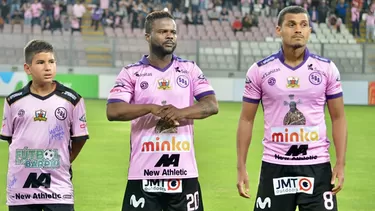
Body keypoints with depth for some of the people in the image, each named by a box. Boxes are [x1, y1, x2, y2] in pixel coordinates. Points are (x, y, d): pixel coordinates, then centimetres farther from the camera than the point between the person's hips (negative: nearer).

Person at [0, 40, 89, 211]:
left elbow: (80, 137, 7)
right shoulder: (14, 101, 3)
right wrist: (26, 162, 12)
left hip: (58, 188, -1)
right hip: (20, 187, 2)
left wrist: (63, 163, 8)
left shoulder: (71, 99, -1)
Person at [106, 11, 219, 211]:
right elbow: (113, 111, -9)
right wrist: (152, 108, -19)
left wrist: (181, 113, -19)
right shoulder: (131, 73, 3)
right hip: (143, 173, -2)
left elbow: (211, 105, -1)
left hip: (184, 172, 2)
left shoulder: (190, 69, 9)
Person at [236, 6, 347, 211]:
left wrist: (340, 164, -4)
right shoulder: (259, 71, 1)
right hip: (275, 166, 0)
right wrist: (241, 167, 0)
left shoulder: (327, 69, 3)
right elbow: (246, 120, 6)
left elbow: (338, 118, 6)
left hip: (317, 167, 0)